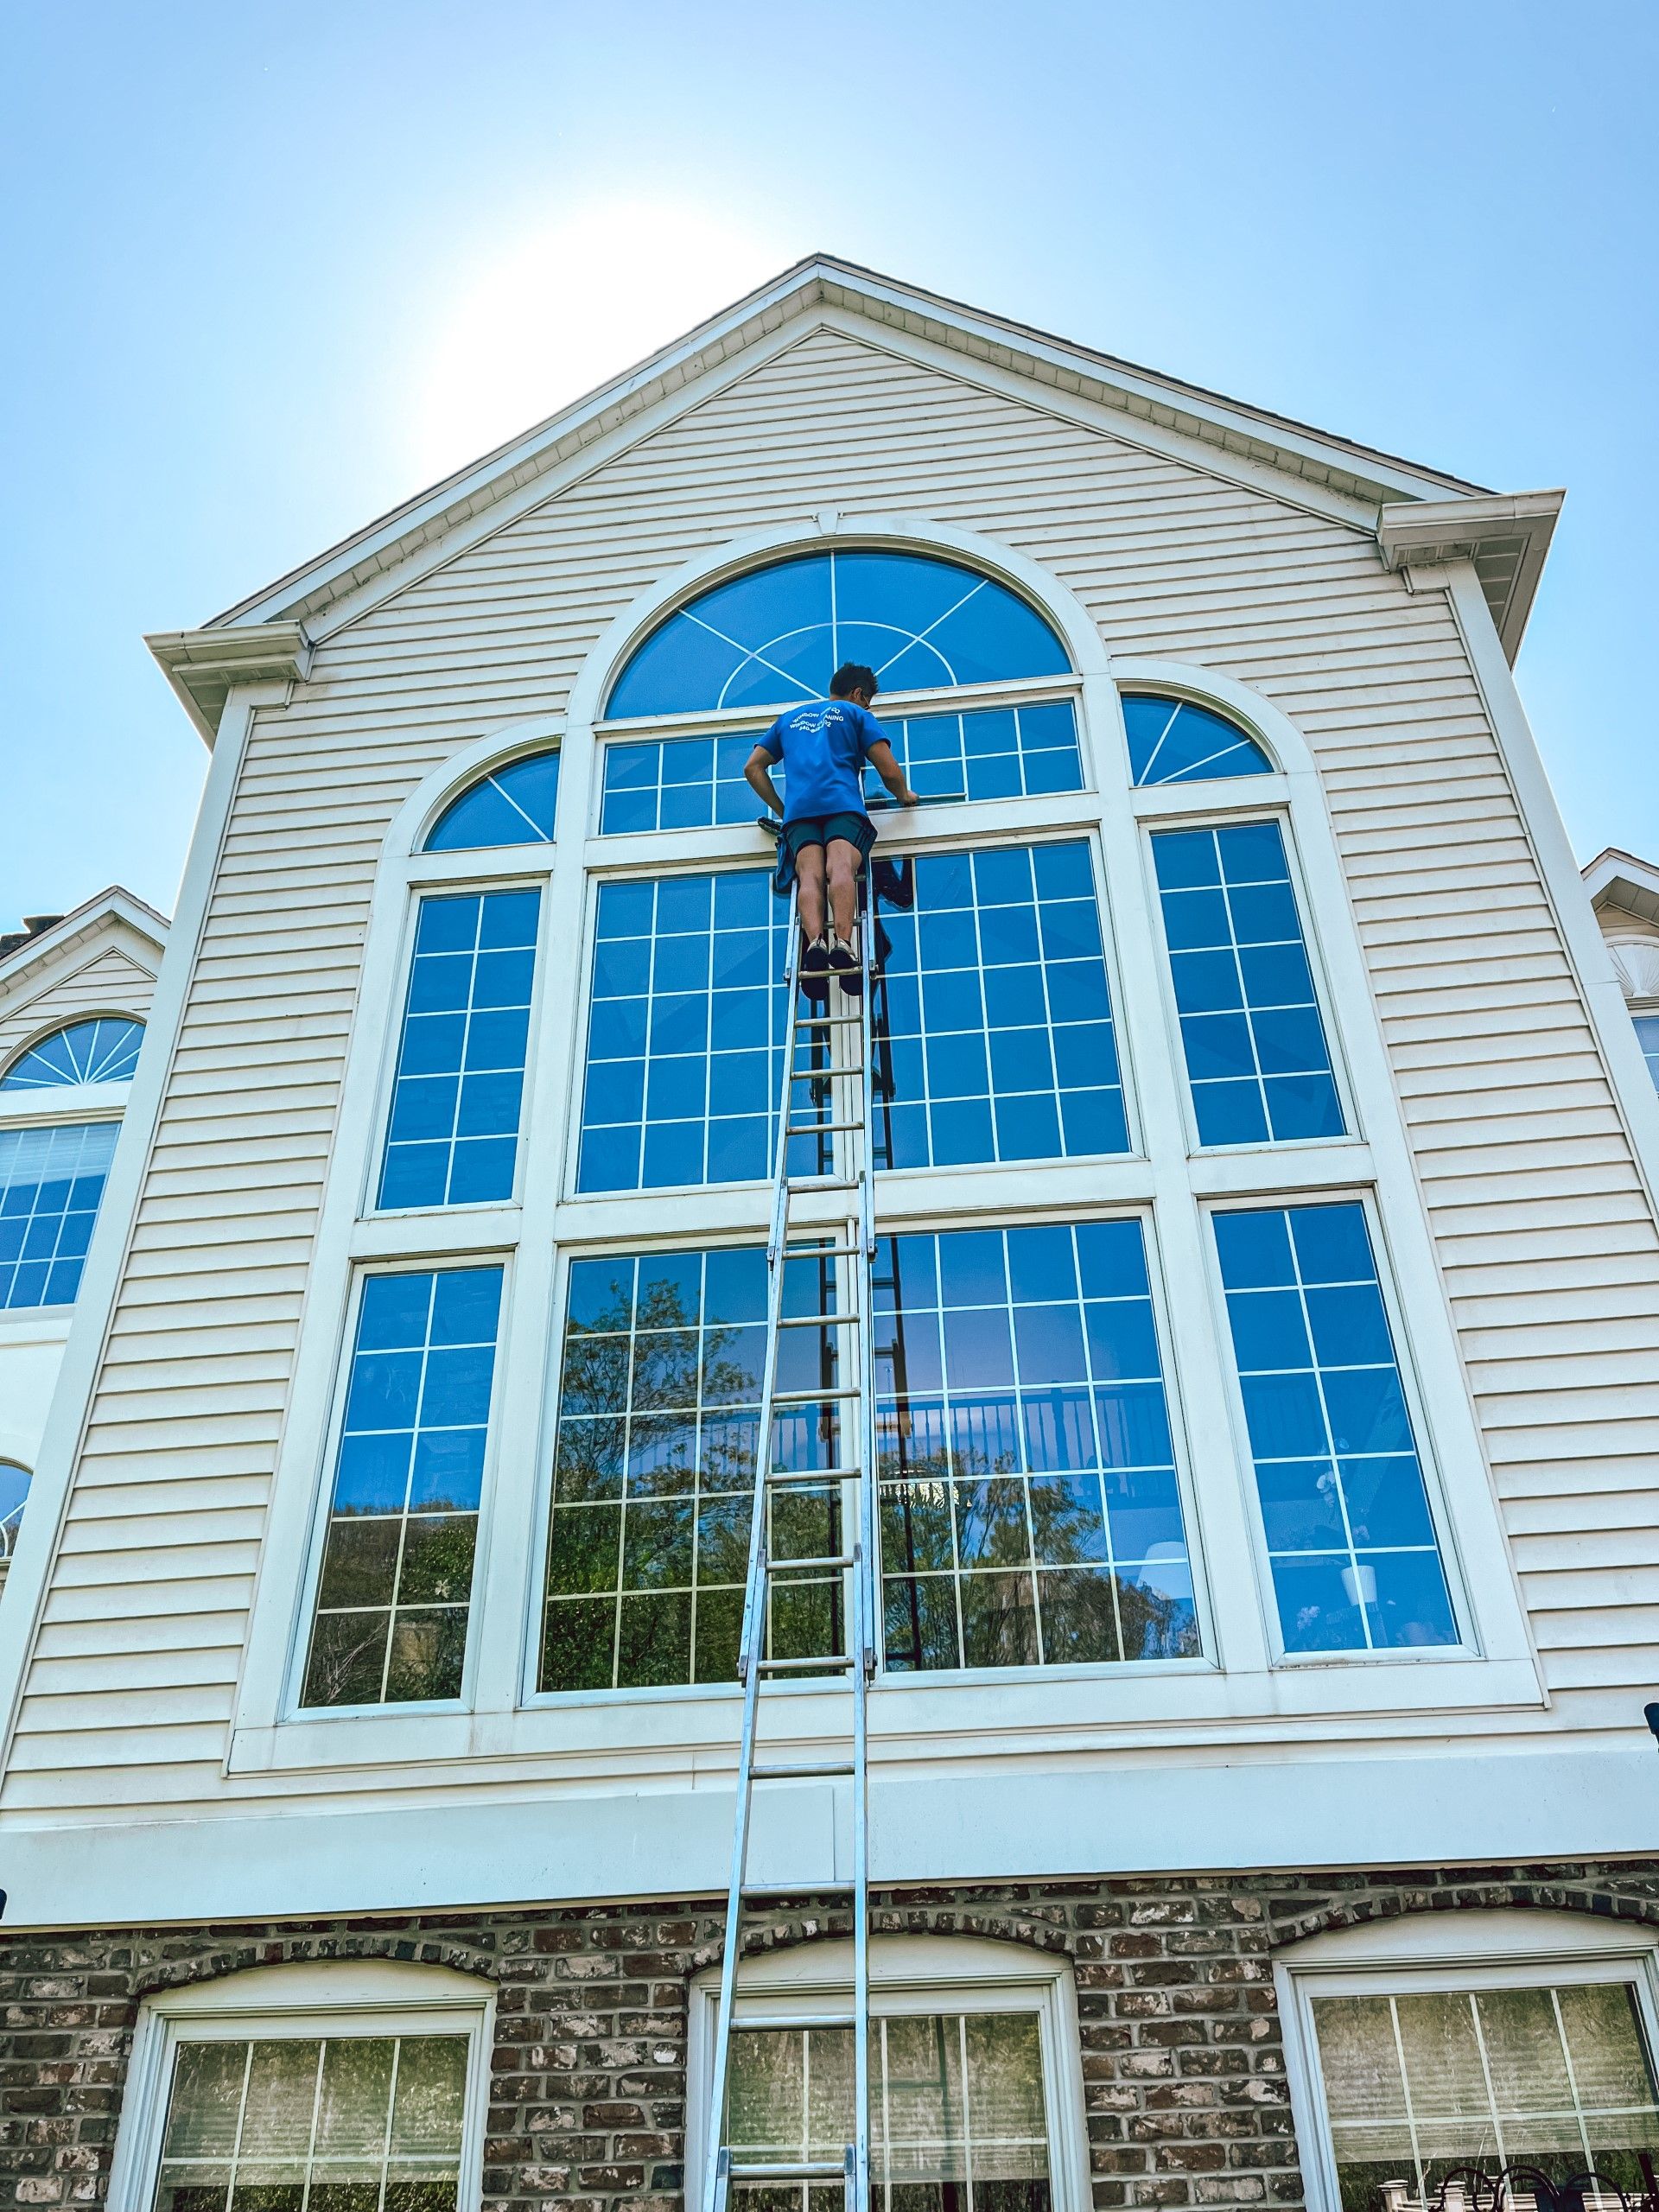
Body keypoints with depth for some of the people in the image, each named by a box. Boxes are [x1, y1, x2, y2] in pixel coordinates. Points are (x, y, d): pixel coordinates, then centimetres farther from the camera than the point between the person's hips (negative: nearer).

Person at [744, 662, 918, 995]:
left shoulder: (790, 718, 34)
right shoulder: (857, 714, 22)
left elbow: (753, 768, 28)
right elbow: (889, 771, 12)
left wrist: (781, 809, 30)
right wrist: (904, 796, 31)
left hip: (798, 811, 3)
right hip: (843, 804, -3)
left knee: (810, 874, -17)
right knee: (841, 867, -23)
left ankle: (814, 942, -45)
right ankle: (843, 943, -49)